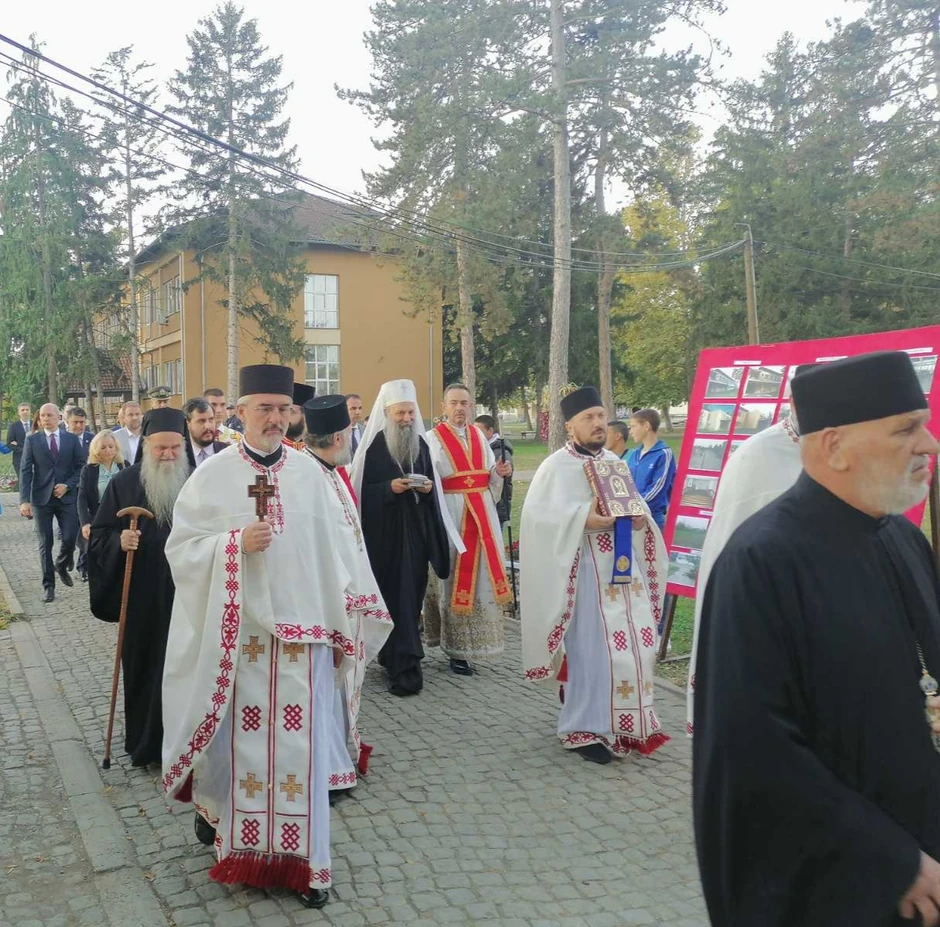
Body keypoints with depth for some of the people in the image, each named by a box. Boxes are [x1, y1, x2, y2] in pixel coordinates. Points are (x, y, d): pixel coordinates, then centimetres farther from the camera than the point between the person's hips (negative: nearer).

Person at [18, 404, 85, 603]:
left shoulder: (72, 439, 5)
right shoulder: (32, 440, 2)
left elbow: (81, 467, 6)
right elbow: (25, 471, -2)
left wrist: (67, 485, -10)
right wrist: (25, 500, -11)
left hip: (67, 496, 1)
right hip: (41, 498, 0)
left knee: (70, 538, -5)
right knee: (45, 544, 2)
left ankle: (62, 566, 27)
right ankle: (48, 585, 12)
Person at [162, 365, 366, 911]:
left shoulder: (311, 473, 3)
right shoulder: (213, 475, -2)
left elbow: (333, 553, 7)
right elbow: (181, 548, -1)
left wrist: (341, 629, 7)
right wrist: (234, 544, -19)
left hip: (301, 632, 1)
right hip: (237, 633, -1)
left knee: (301, 746, 3)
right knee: (238, 741, 8)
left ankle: (304, 862, 14)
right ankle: (215, 806, 36)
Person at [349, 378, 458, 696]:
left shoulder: (421, 444, 10)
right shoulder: (373, 446, -6)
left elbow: (432, 484, 15)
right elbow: (362, 491, -7)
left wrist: (428, 488, -6)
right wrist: (389, 488, -20)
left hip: (416, 530, 5)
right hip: (385, 532, -5)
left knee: (412, 593, 8)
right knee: (396, 595, -6)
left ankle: (394, 657, 23)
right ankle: (404, 667, -3)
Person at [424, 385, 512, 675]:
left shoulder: (478, 435, 12)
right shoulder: (433, 438, -4)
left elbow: (490, 477, 16)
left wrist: (499, 471, -5)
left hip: (482, 512, 5)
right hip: (450, 513, -5)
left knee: (481, 574, 9)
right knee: (453, 577, -1)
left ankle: (475, 640, 24)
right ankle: (456, 649, 6)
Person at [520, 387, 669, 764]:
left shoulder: (615, 462, 13)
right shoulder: (556, 467, -7)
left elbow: (636, 502, 18)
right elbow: (537, 516, -15)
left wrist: (641, 518, -5)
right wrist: (582, 519, -24)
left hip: (625, 569, 7)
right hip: (587, 573, -7)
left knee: (636, 646, 9)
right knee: (593, 651, -6)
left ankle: (628, 725, 24)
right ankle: (584, 729, 8)